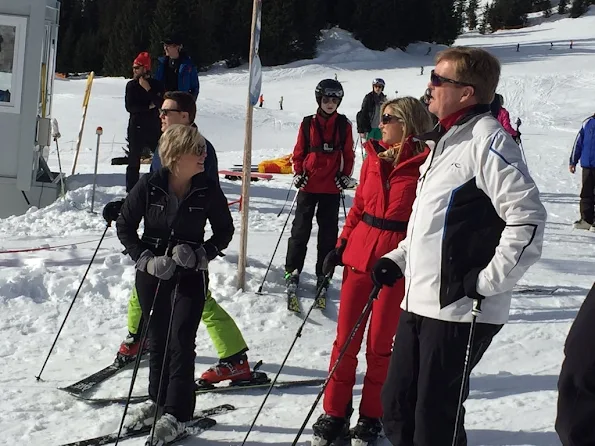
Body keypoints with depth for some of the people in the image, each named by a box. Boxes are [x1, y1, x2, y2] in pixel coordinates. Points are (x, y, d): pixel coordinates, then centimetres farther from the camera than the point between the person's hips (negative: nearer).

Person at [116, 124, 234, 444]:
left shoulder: (208, 190, -10)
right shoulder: (150, 186, -11)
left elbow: (224, 231, 2)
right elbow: (125, 226, -1)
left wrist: (200, 254, -14)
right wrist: (146, 259, -12)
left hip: (190, 276, -1)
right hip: (152, 274, 2)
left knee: (180, 342, -9)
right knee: (157, 339, 13)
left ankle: (176, 415, -3)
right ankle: (158, 399, 32)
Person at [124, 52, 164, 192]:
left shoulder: (156, 85, 1)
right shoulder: (131, 85, 2)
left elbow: (161, 104, -13)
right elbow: (129, 107, -7)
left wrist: (148, 89, -17)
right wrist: (149, 106, -9)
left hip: (154, 128, 0)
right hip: (136, 128, 0)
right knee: (134, 161, 4)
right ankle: (131, 191, 9)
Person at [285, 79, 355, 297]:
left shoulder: (343, 125, 2)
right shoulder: (308, 123, 1)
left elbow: (348, 153, 7)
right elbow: (299, 152, 6)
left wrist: (345, 175, -4)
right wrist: (298, 173, -6)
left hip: (332, 187, 0)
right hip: (309, 185, 0)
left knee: (328, 230, 6)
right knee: (301, 228, 6)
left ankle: (323, 274, 14)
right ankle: (292, 271, 15)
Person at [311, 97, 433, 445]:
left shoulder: (425, 164, -8)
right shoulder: (374, 158, 9)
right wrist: (340, 246, 8)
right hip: (360, 252, 5)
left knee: (380, 343, 4)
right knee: (345, 337, 7)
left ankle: (372, 416, 20)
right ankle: (335, 413, 18)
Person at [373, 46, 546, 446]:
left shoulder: (488, 139, -14)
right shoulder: (446, 140, 16)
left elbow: (528, 220, -20)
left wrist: (487, 282, -19)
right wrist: (399, 259, 14)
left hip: (460, 311, -9)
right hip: (419, 305, 9)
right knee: (398, 409, 15)